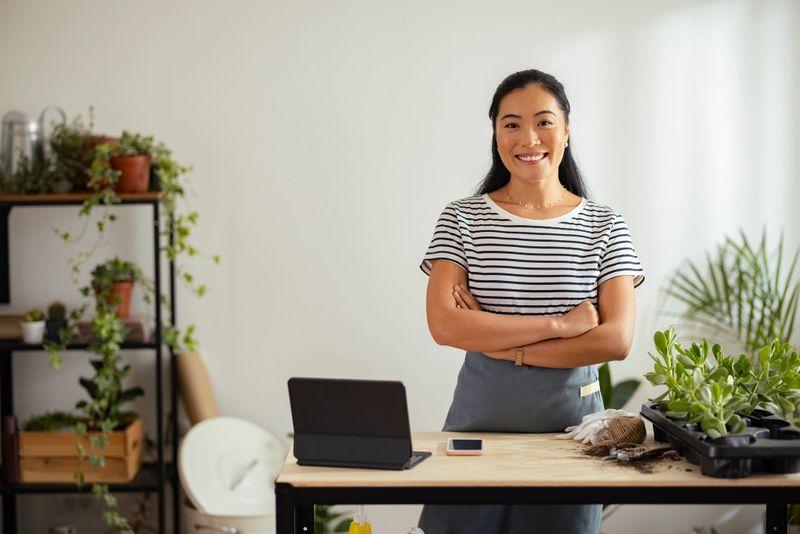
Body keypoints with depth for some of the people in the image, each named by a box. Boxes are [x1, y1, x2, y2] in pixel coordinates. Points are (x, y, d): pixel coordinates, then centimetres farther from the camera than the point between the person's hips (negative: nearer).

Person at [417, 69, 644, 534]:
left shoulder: (604, 227, 1)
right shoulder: (461, 220, 0)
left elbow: (616, 340, -9)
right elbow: (443, 325, -14)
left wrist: (503, 346, -14)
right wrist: (558, 324, -17)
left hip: (569, 420, 1)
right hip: (480, 417, 0)